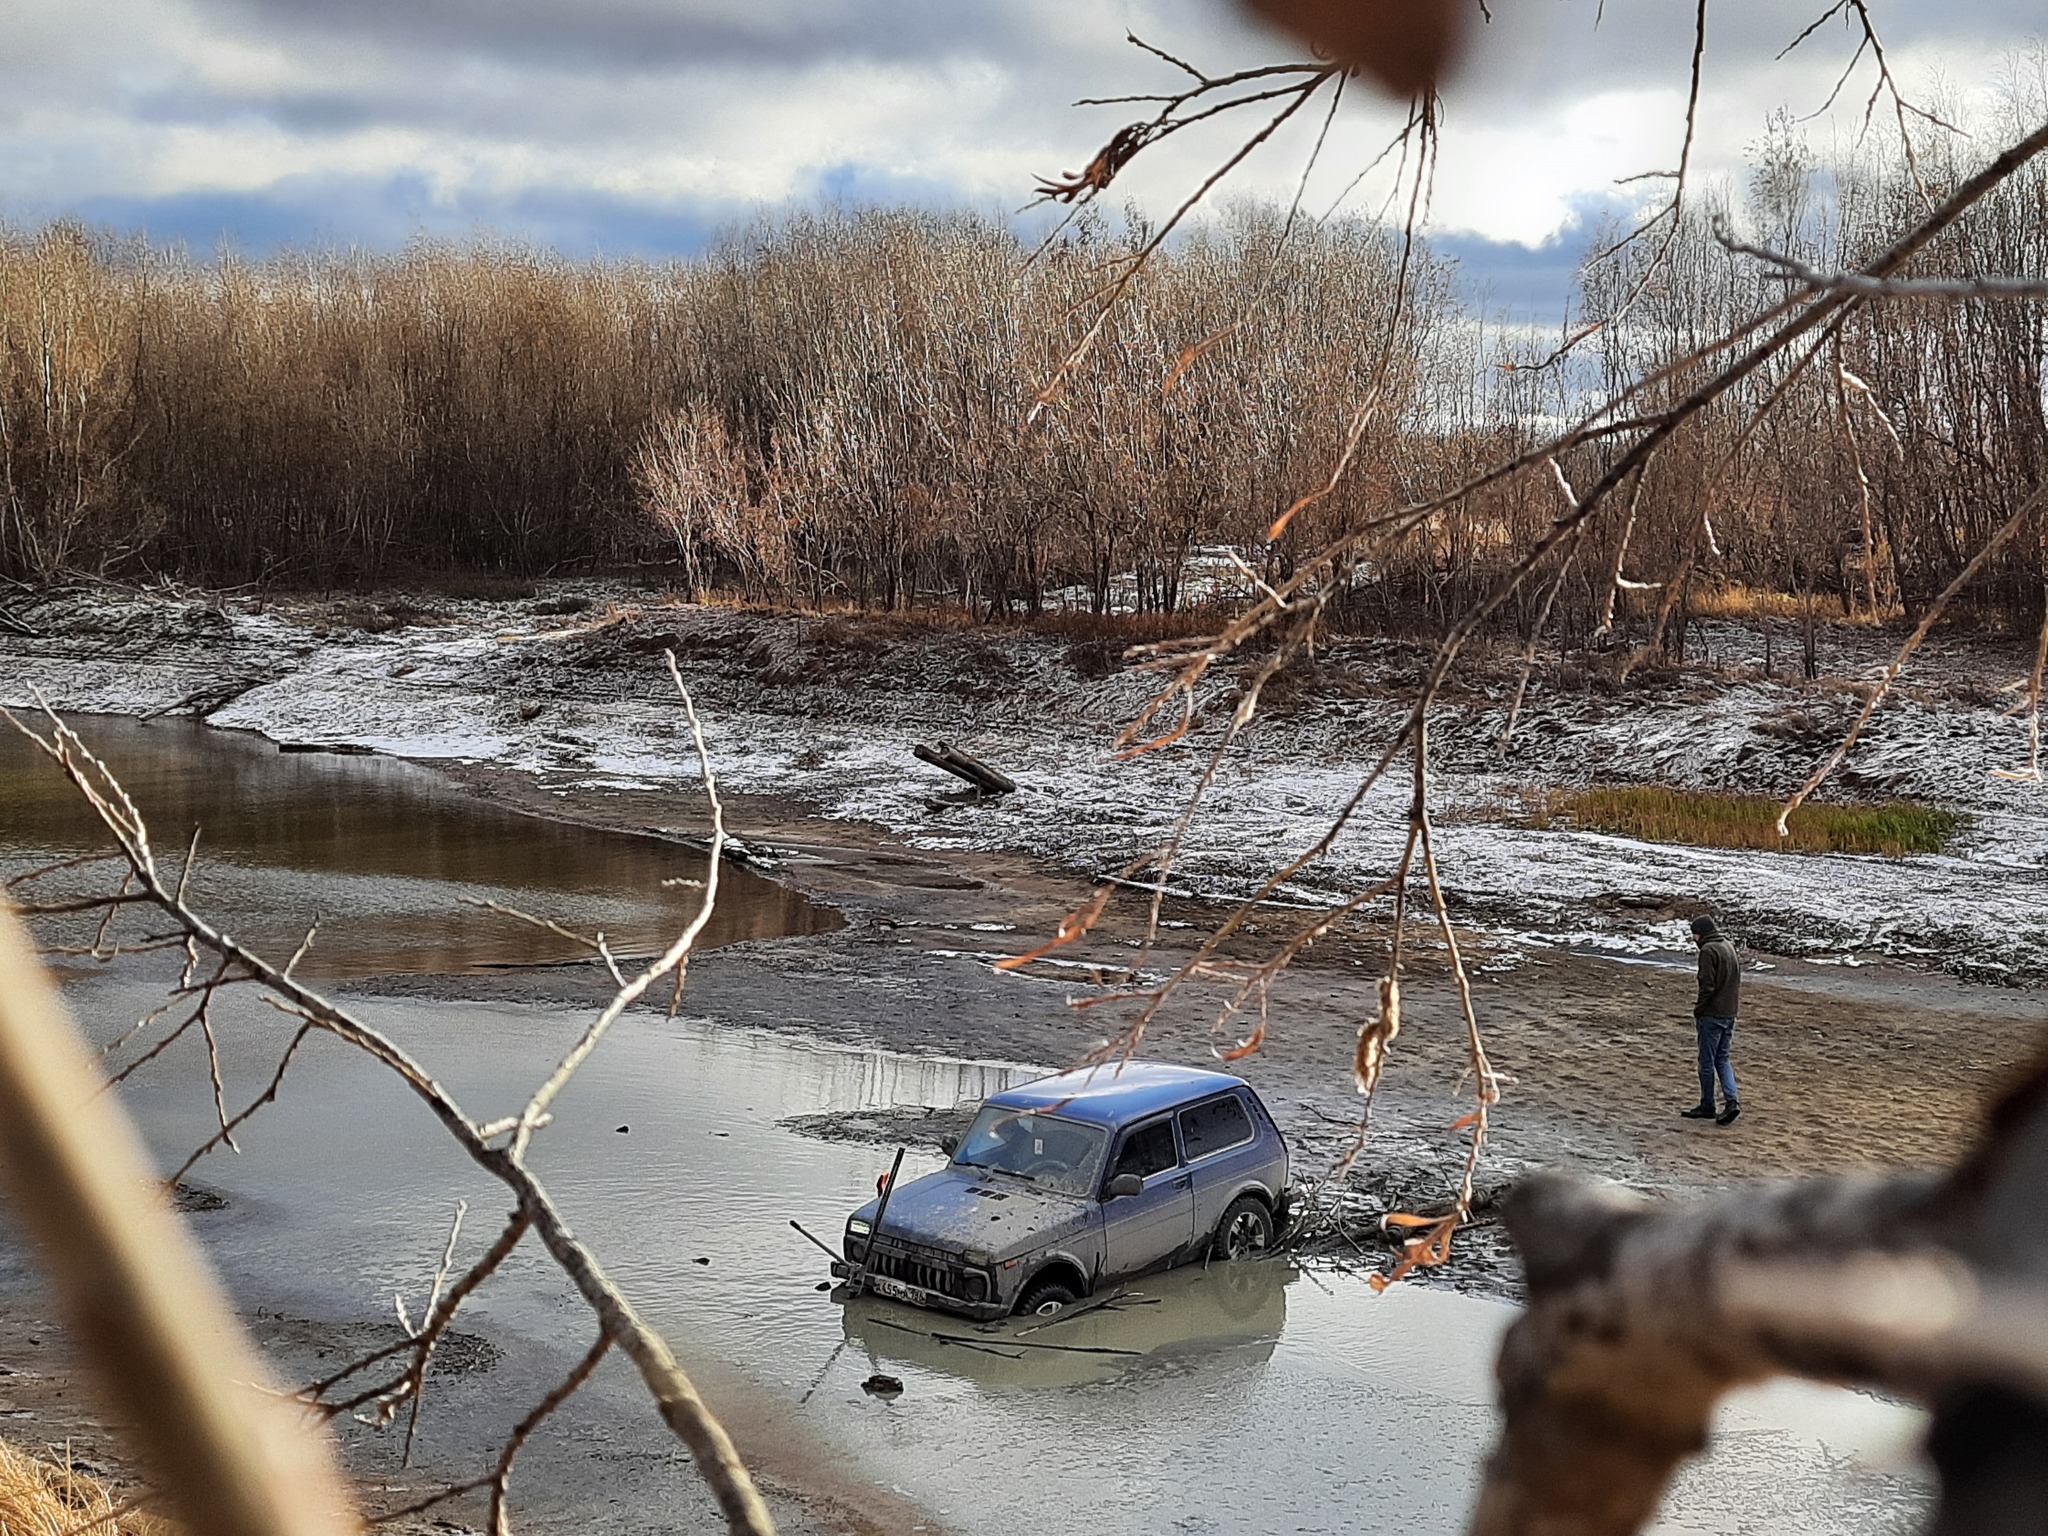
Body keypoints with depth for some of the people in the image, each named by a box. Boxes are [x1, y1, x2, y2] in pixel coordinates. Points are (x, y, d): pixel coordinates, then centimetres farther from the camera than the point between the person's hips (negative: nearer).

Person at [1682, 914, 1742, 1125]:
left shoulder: (1709, 951, -15)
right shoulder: (1729, 947, 12)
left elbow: (1707, 986, -19)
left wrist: (1698, 1012, -10)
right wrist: (1733, 1006, 19)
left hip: (1712, 1015, -8)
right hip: (1729, 1013, 8)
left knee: (1706, 1062, 3)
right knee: (1722, 1060, 13)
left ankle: (1707, 1106, 11)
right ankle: (1731, 1100, -1)